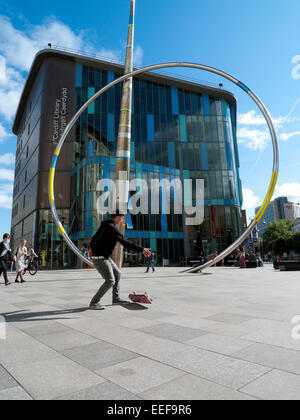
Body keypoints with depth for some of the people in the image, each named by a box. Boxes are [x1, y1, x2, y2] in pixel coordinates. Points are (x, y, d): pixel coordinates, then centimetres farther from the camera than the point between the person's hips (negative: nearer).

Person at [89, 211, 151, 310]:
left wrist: (94, 252, 29)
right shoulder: (111, 228, -20)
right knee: (110, 281, -13)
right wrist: (141, 249, -30)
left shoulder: (104, 225, 11)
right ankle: (94, 303, -2)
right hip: (100, 259, -10)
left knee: (117, 274, 18)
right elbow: (125, 243, -29)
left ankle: (116, 299, 29)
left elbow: (93, 239, 19)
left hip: (105, 257, 10)